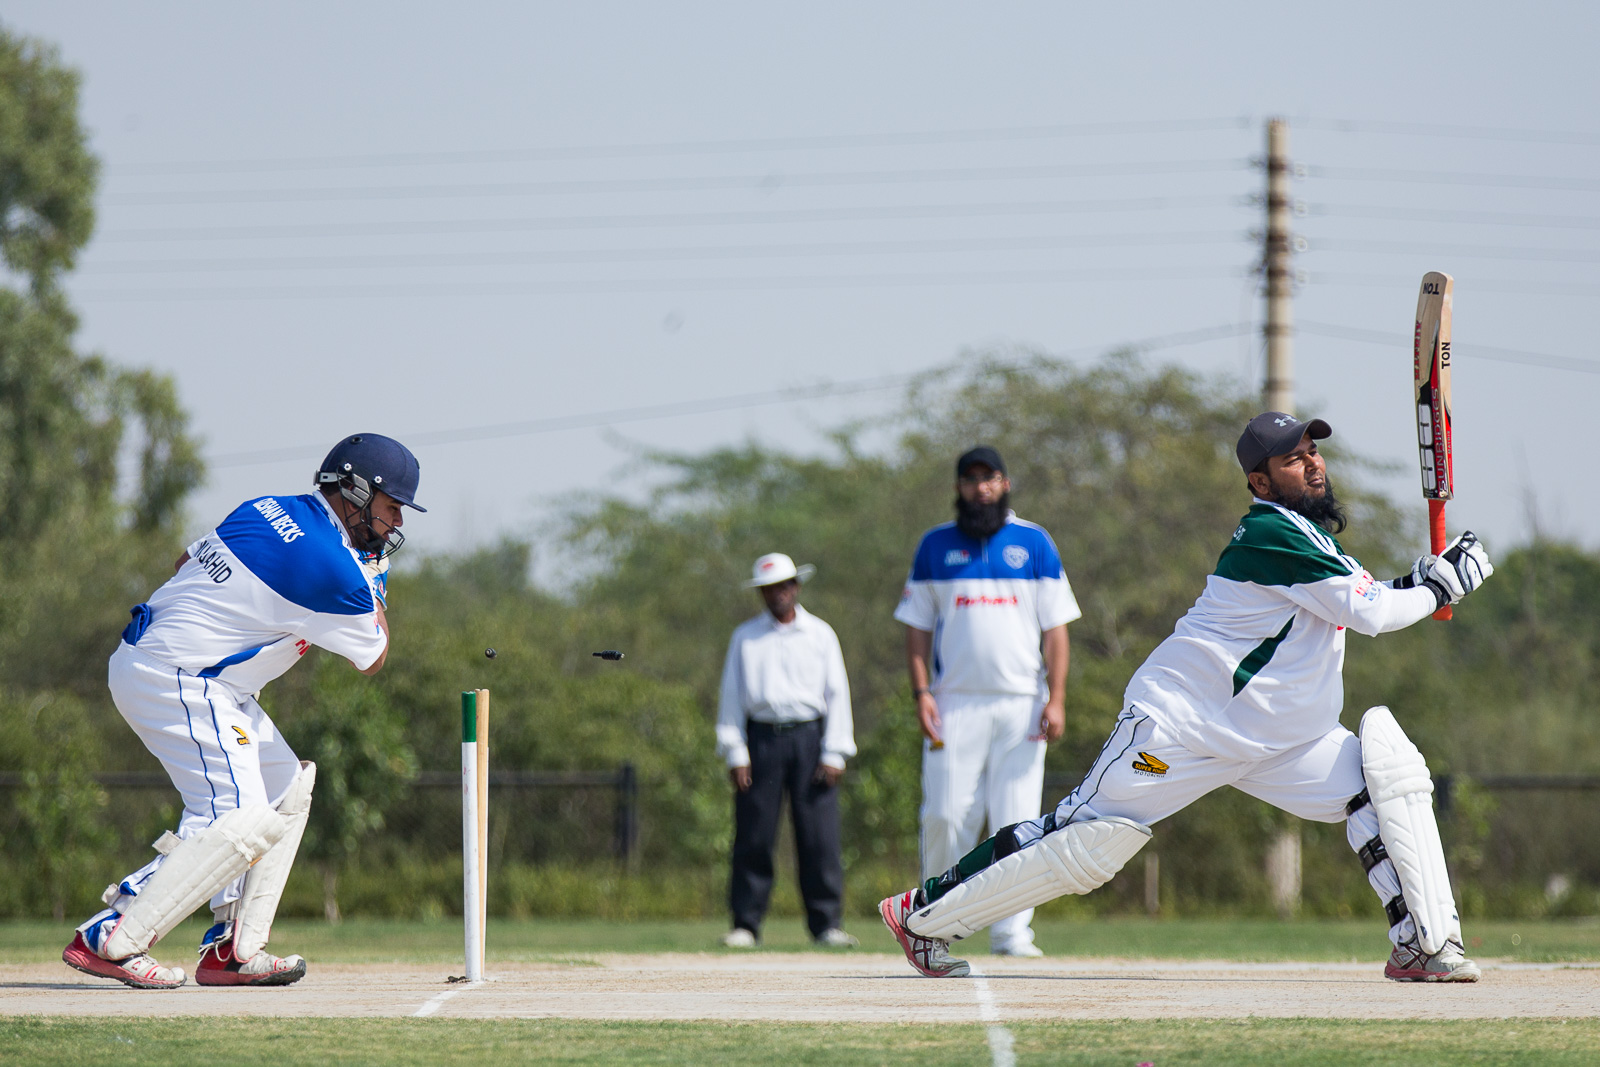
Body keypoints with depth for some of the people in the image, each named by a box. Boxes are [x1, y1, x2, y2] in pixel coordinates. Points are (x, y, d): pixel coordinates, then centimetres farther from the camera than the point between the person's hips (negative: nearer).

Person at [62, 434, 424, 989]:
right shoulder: (331, 567, -16)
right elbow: (372, 659, 1)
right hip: (177, 680, -10)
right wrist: (375, 574, 13)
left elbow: (186, 562, 22)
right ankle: (109, 940, -17)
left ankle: (235, 948, 12)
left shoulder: (266, 511, 10)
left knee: (287, 789, 15)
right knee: (240, 823, -16)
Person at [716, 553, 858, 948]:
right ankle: (746, 924, 1)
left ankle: (825, 923, -1)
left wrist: (834, 753, -1)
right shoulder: (745, 637, 12)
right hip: (762, 737, 0)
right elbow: (732, 695, 10)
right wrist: (735, 752, 0)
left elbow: (837, 694, 8)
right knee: (753, 837, -4)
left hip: (809, 736, 0)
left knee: (819, 837, -5)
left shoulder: (820, 634, 11)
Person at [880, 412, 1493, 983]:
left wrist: (1412, 584, 3)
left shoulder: (1308, 533, 12)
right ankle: (924, 914, 5)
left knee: (1388, 773, -6)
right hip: (1184, 721, -9)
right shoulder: (1274, 533, -18)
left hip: (1274, 737, 9)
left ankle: (1423, 943, -7)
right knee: (1086, 843, -8)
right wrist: (1442, 588, -8)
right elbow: (1368, 613, -20)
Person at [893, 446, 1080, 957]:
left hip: (1021, 704, 0)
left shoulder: (1034, 543, 8)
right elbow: (917, 627, 10)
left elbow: (1055, 626, 5)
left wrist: (1056, 698, -5)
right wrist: (921, 693, -3)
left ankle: (1012, 931, -1)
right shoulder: (936, 546, 10)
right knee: (946, 815, -6)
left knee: (1017, 819, -4)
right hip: (955, 704, 0)